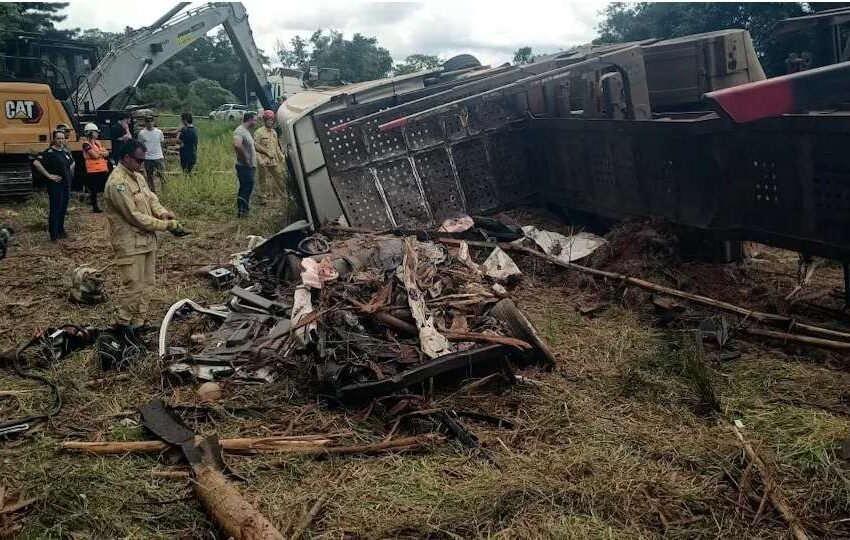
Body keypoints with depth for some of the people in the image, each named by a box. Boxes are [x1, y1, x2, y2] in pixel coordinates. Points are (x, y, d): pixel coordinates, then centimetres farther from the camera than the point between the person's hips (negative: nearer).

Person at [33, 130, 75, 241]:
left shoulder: (65, 151, 11)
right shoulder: (49, 152, -12)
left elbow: (72, 163, 31)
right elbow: (36, 163, -26)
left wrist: (70, 173, 14)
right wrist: (48, 175, -22)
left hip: (66, 185, 8)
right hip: (55, 185, -8)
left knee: (63, 209, 14)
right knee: (55, 209, -6)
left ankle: (61, 230, 27)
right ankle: (53, 234, -2)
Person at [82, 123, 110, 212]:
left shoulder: (98, 142, 15)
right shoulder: (86, 144, -9)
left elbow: (107, 153, 7)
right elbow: (95, 156, -18)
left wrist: (99, 153, -11)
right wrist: (102, 153, 0)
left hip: (103, 169, 7)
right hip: (93, 171, -7)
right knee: (94, 190, 1)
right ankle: (95, 207, 9)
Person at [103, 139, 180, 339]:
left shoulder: (137, 175, 9)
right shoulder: (117, 183, -22)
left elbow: (150, 196, 16)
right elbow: (135, 216, -23)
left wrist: (161, 211, -7)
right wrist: (164, 225, -18)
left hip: (146, 239, 9)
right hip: (130, 244, -9)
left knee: (146, 284, 13)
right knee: (133, 287, -4)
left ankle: (138, 323, 23)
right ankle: (124, 326, 10)